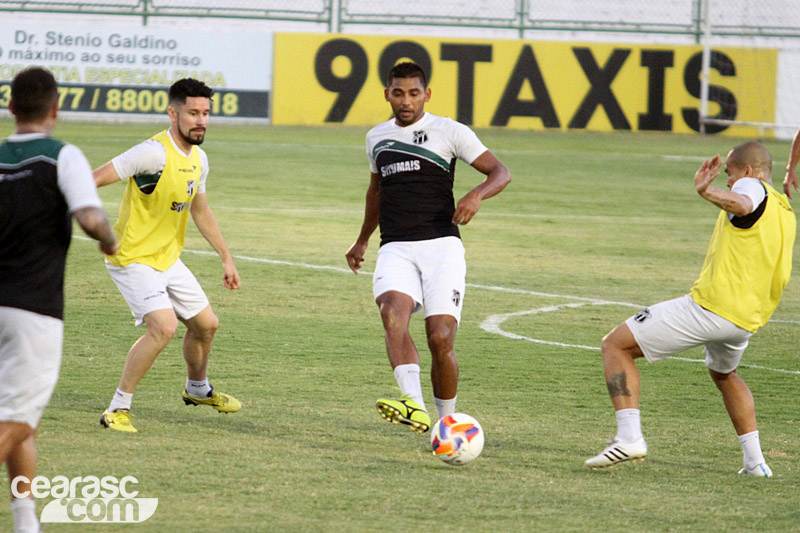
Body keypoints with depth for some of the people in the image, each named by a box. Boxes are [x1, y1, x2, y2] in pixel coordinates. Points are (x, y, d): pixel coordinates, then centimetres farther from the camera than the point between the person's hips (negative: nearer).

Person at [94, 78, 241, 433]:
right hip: (133, 258, -9)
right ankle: (118, 409, -15)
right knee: (164, 326, -25)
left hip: (168, 259, 9)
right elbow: (93, 180, -23)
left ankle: (197, 389, 46)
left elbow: (200, 211, 21)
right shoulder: (154, 153, -23)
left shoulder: (198, 159, 5)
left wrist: (226, 258, 24)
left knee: (206, 324, 17)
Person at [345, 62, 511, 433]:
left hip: (441, 245, -3)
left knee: (440, 338, -14)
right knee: (393, 313, -28)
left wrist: (477, 195, -20)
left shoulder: (450, 132, 4)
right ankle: (414, 406, -43)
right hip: (395, 248, 3)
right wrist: (362, 241, 45)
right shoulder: (377, 137, 18)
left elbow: (500, 173, 2)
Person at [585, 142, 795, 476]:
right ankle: (754, 460, 30)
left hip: (709, 306, -9)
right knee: (723, 374, 39)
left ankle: (629, 437, -17)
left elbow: (742, 205, -31)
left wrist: (707, 192, -48)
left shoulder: (752, 187, -3)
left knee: (616, 346, -2)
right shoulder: (787, 214, 21)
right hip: (748, 320, 9)